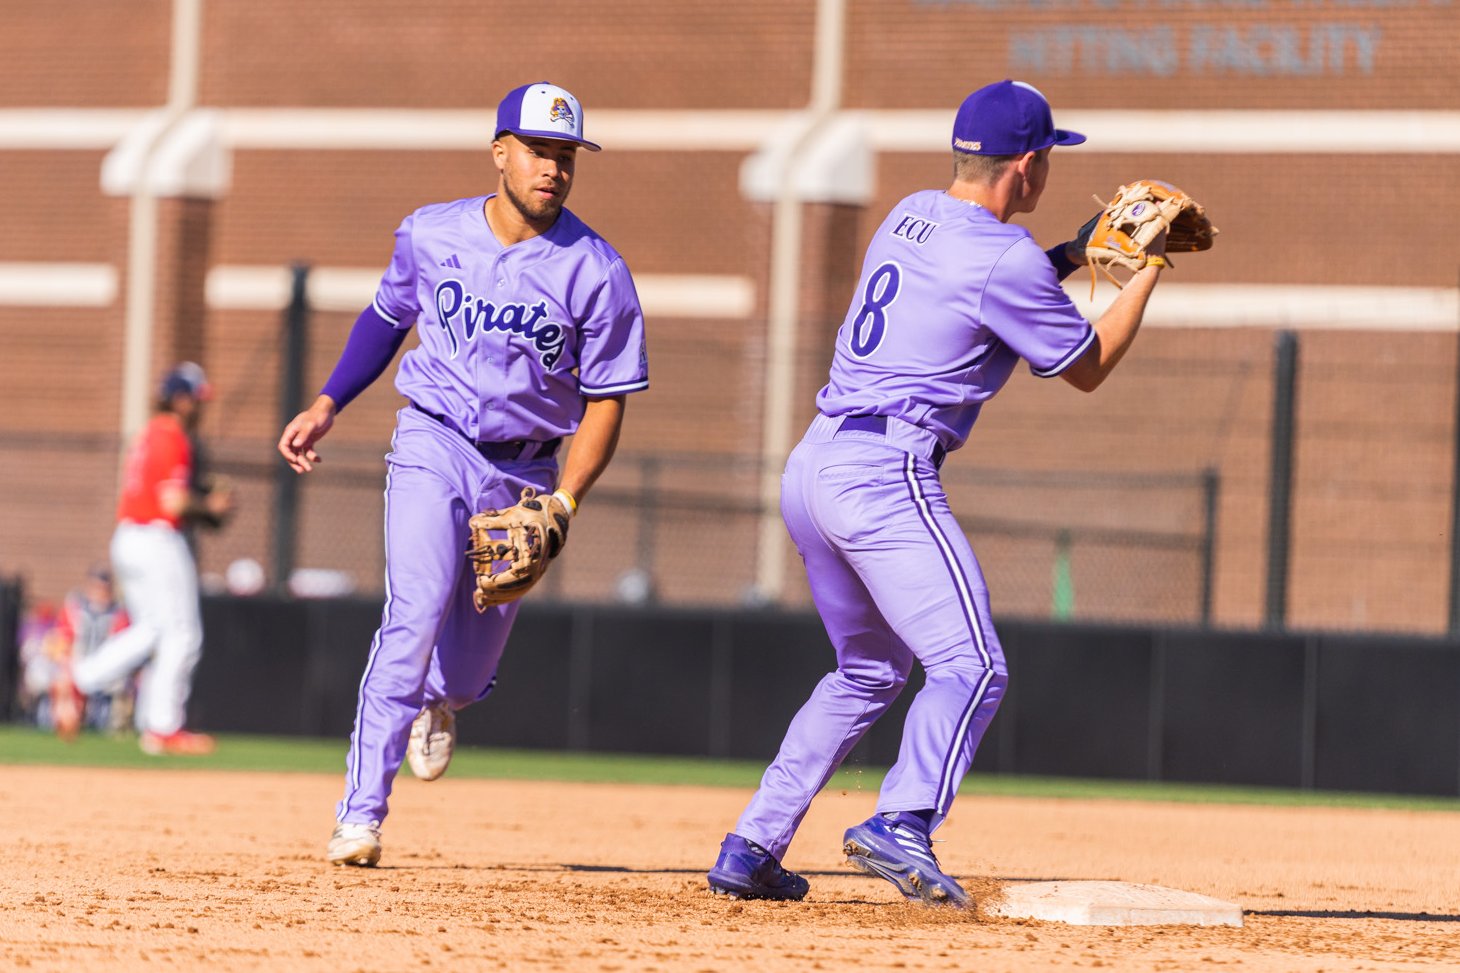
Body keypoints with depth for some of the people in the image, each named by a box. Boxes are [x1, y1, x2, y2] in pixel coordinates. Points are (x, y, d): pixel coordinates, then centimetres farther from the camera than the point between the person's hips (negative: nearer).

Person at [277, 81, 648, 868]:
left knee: (473, 657, 7)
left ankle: (438, 702, 48)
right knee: (417, 613, -20)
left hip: (526, 469, 0)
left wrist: (561, 505, -17)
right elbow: (387, 318, 15)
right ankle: (361, 815, -17)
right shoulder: (431, 235, -5)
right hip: (432, 442, 0)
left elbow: (606, 402, -7)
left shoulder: (596, 274, -12)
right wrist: (326, 406, 8)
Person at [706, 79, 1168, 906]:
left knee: (870, 671, 22)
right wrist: (1150, 270, 12)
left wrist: (1073, 255, 25)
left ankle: (753, 848, 18)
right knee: (972, 666, -14)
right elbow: (1088, 366, 1)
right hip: (888, 478, -9)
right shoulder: (1003, 257, -11)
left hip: (813, 466, 9)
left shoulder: (911, 215, 14)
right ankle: (902, 825, -35)